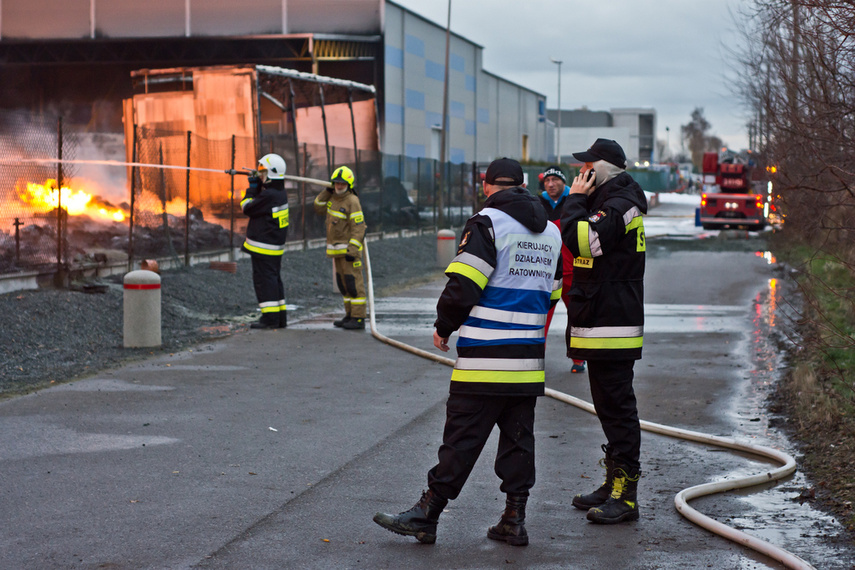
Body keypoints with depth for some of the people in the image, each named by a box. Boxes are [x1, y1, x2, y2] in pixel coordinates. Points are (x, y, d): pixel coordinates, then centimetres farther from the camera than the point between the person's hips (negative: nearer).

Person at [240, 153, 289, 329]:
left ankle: (270, 318, -6)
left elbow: (247, 208, -11)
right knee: (274, 279, 15)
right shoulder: (280, 193, 9)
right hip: (276, 246, 10)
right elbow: (260, 203, 22)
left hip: (263, 247, -10)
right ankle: (280, 317, 19)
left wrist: (252, 188, -1)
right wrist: (256, 187, 12)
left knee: (264, 280, -5)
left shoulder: (269, 195, -21)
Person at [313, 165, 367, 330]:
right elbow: (319, 208, 16)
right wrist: (327, 191, 4)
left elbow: (358, 228, -19)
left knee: (353, 284, -9)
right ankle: (350, 316, 19)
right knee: (343, 284, 12)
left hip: (349, 248, -9)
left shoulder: (352, 201, -16)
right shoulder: (334, 197, 10)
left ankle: (359, 319, -9)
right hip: (337, 250, 9)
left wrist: (352, 251, -24)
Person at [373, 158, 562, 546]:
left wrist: (443, 327, 0)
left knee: (462, 437, -4)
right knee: (518, 436, 11)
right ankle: (514, 520, 12)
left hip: (484, 356, -6)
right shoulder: (551, 232, 14)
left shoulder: (487, 222, -8)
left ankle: (426, 516, 1)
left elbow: (463, 284, -13)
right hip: (528, 360, 7)